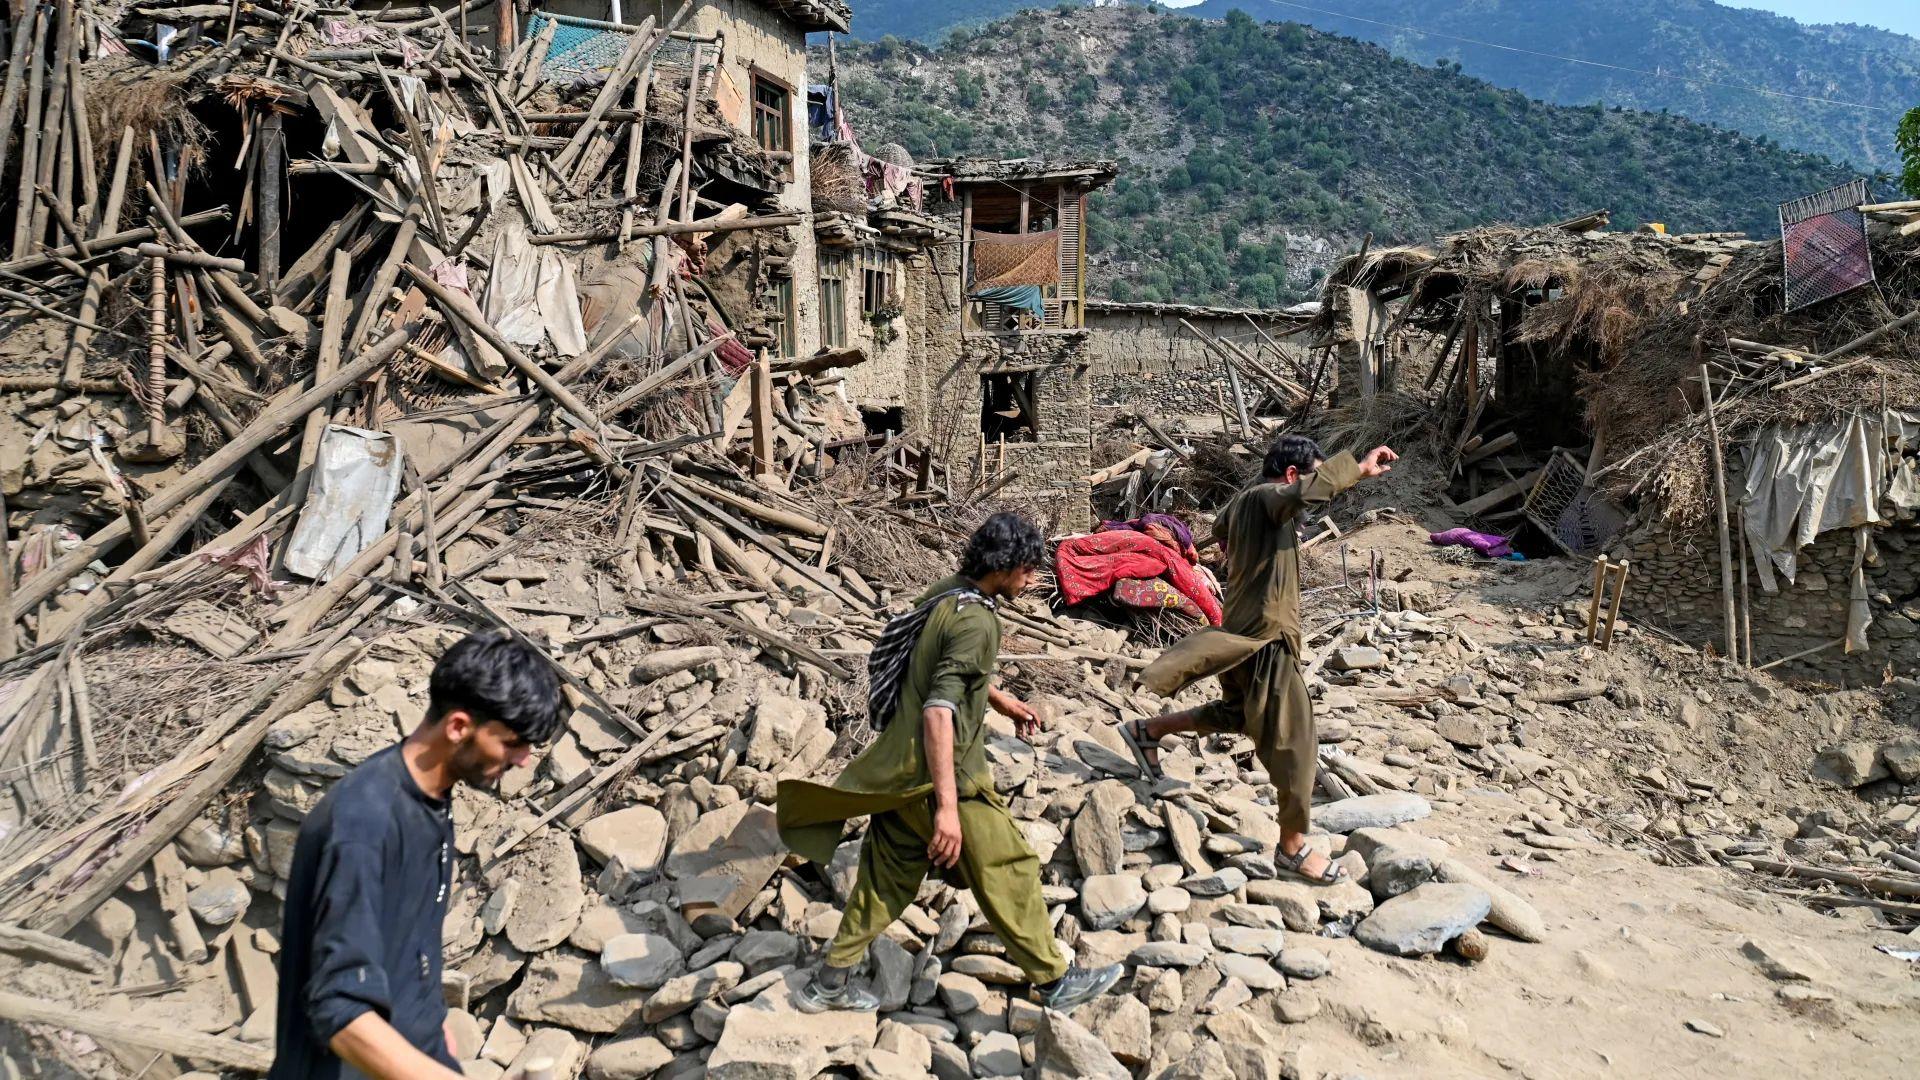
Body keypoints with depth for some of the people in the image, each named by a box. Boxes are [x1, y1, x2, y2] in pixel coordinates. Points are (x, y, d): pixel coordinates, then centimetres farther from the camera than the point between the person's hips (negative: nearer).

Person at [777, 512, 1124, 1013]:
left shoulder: (944, 594, 6)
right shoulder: (975, 621, -22)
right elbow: (939, 712, -29)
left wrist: (1000, 699, 31)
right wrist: (947, 806, -31)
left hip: (901, 771, 9)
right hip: (941, 774, -9)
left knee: (888, 875, 18)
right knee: (1008, 872, 6)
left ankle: (830, 982, 27)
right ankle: (1054, 981, 20)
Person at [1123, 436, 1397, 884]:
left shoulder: (1241, 502, 11)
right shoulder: (1266, 497, -18)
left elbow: (1219, 529, 33)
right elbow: (1304, 494, -40)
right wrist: (1357, 468, -34)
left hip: (1242, 634, 10)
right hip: (1267, 638, -10)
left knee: (1237, 713, 31)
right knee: (1293, 742, -1)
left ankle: (1147, 730, 36)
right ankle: (1293, 847, 9)